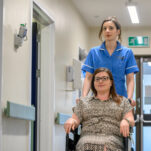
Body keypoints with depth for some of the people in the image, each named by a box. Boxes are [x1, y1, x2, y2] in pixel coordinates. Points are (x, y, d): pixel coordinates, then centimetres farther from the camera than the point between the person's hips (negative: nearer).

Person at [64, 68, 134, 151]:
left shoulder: (123, 101, 24)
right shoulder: (83, 101, 28)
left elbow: (131, 120, 13)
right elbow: (75, 119, 18)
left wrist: (125, 121, -12)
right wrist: (71, 120, -6)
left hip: (112, 138, -1)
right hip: (88, 138, 1)